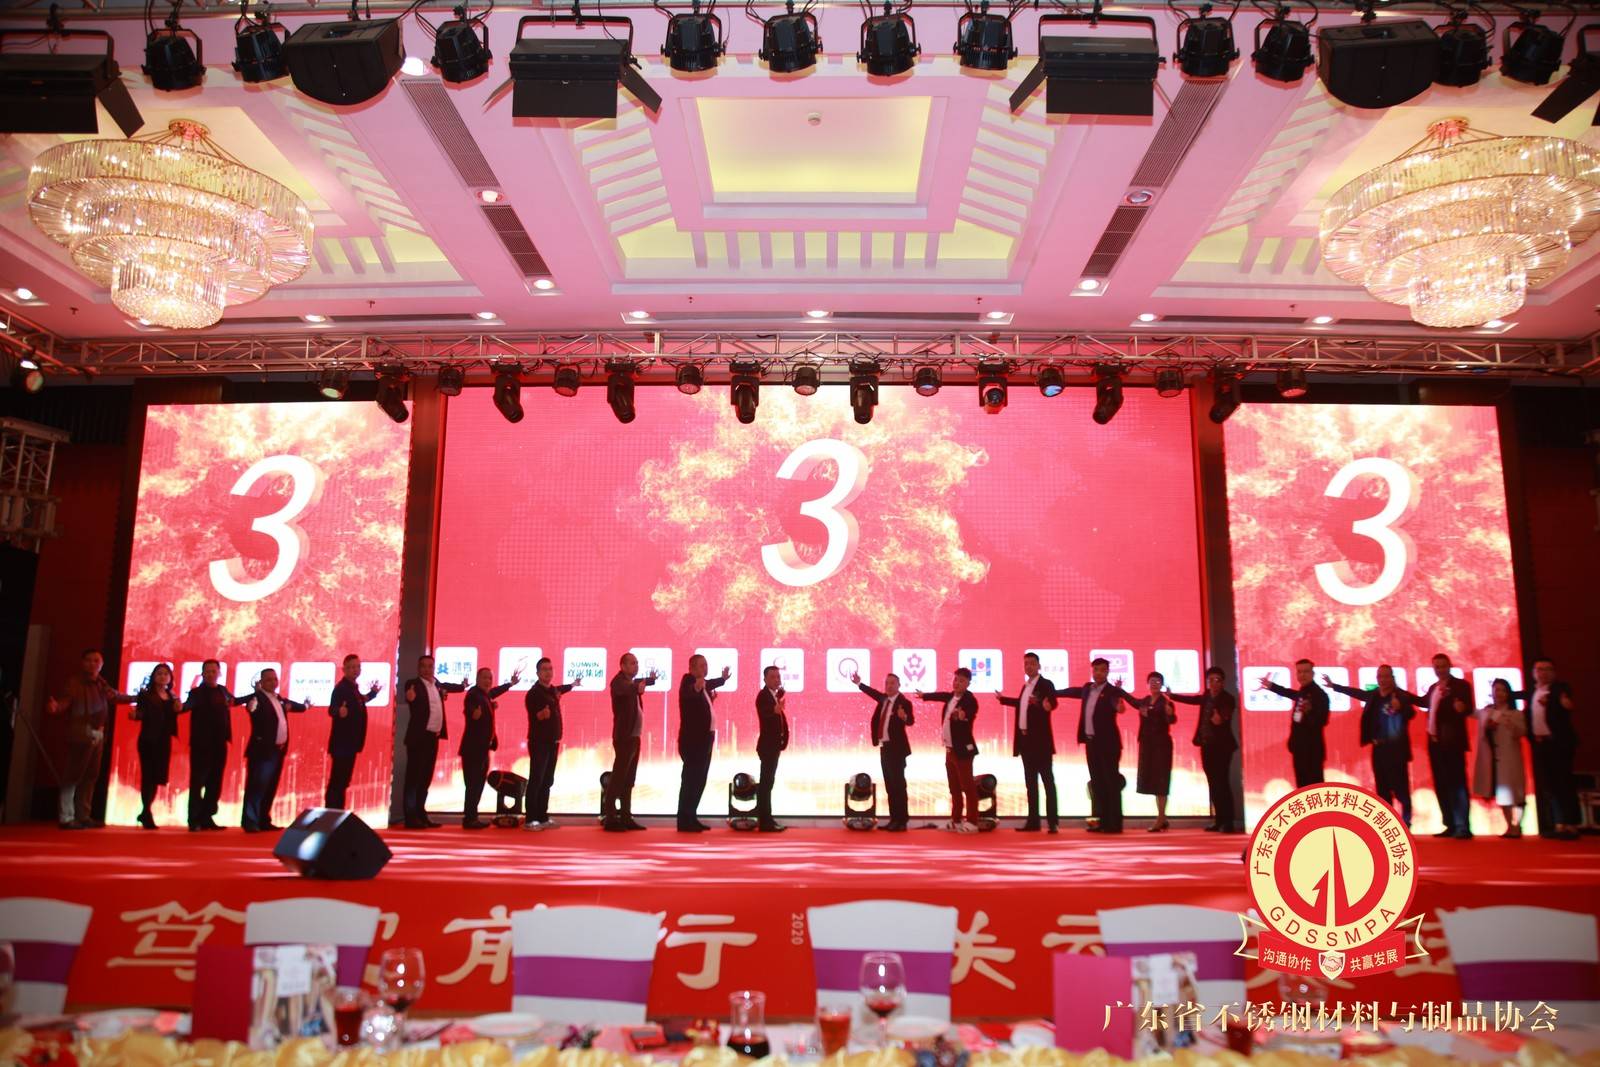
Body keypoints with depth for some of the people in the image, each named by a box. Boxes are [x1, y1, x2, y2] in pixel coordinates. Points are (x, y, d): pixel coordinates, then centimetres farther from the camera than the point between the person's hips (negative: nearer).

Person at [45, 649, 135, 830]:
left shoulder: (102, 685, 13)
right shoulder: (74, 682, -7)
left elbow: (117, 697, 30)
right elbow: (66, 700, -22)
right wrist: (56, 706, -44)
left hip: (98, 734, 8)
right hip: (81, 733, -8)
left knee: (91, 775, 12)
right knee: (73, 775, -8)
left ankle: (84, 816, 19)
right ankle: (67, 818, -6)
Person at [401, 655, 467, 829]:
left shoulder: (437, 684, 13)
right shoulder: (413, 684, -8)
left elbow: (445, 686, 36)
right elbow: (411, 699, -28)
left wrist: (462, 686, 33)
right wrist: (411, 698, -46)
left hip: (433, 737, 7)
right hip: (419, 737, -7)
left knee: (426, 777, 11)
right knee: (414, 777, -5)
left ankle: (420, 814, 17)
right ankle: (411, 817, -4)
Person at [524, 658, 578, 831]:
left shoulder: (553, 690, 11)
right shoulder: (534, 693, -13)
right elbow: (534, 716, -20)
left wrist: (572, 685, 52)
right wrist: (542, 714, -41)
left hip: (553, 742, 8)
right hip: (539, 742, -8)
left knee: (547, 781, 8)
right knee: (536, 781, -9)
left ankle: (543, 818, 12)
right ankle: (529, 820, -7)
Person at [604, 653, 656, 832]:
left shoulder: (632, 683, 15)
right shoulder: (619, 681, -12)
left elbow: (642, 685, 38)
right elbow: (625, 690, -35)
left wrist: (650, 680, 27)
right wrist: (637, 687, -47)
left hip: (634, 737, 9)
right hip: (624, 737, -9)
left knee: (628, 780, 12)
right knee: (617, 779, -8)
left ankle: (626, 817, 17)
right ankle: (610, 818, -5)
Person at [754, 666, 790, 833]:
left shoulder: (775, 695, 13)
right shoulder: (763, 695, -16)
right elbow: (765, 713, -38)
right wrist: (776, 709, -56)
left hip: (773, 745, 10)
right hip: (768, 745, -10)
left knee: (766, 782, 14)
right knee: (767, 782, -10)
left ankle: (763, 818, 22)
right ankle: (766, 821, -10)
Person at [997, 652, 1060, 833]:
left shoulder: (1046, 684, -8)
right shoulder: (1026, 685, 16)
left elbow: (1053, 703, -26)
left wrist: (1047, 705, -48)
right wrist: (1002, 699, 43)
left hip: (1040, 740, -8)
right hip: (1025, 740, 8)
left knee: (1047, 781, -6)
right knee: (1030, 782, 11)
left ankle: (1053, 822, -4)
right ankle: (1033, 821, 16)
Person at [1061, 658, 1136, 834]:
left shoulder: (1113, 690, -9)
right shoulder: (1087, 689, 13)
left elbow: (1131, 700, -25)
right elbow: (1072, 691, 30)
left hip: (1108, 743, -7)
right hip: (1091, 742, 7)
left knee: (1111, 783, -4)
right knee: (1097, 783, 8)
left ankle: (1114, 823, -1)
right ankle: (1103, 822, 14)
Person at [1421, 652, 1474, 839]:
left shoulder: (1461, 685, -3)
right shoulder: (1433, 688, 17)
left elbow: (1468, 709, -14)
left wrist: (1460, 708, -35)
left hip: (1452, 742, -7)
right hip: (1435, 742, 7)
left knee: (1456, 784, -10)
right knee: (1441, 786, 8)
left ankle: (1462, 827, -11)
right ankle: (1450, 826, 13)